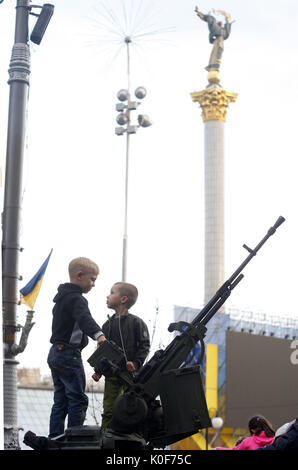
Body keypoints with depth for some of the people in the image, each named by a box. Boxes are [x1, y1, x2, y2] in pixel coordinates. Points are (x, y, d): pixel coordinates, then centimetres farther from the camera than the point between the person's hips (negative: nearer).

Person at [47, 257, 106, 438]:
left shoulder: (62, 297, 17)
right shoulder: (76, 299, -16)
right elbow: (85, 319, -35)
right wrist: (99, 335, -51)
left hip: (55, 353, 10)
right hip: (69, 355, -10)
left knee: (61, 400, 12)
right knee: (78, 399, -5)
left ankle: (54, 438, 13)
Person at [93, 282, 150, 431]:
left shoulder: (136, 322, -4)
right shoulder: (107, 325, 13)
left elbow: (145, 345, -5)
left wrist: (135, 363, -18)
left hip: (131, 374, -5)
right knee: (108, 410, 3)